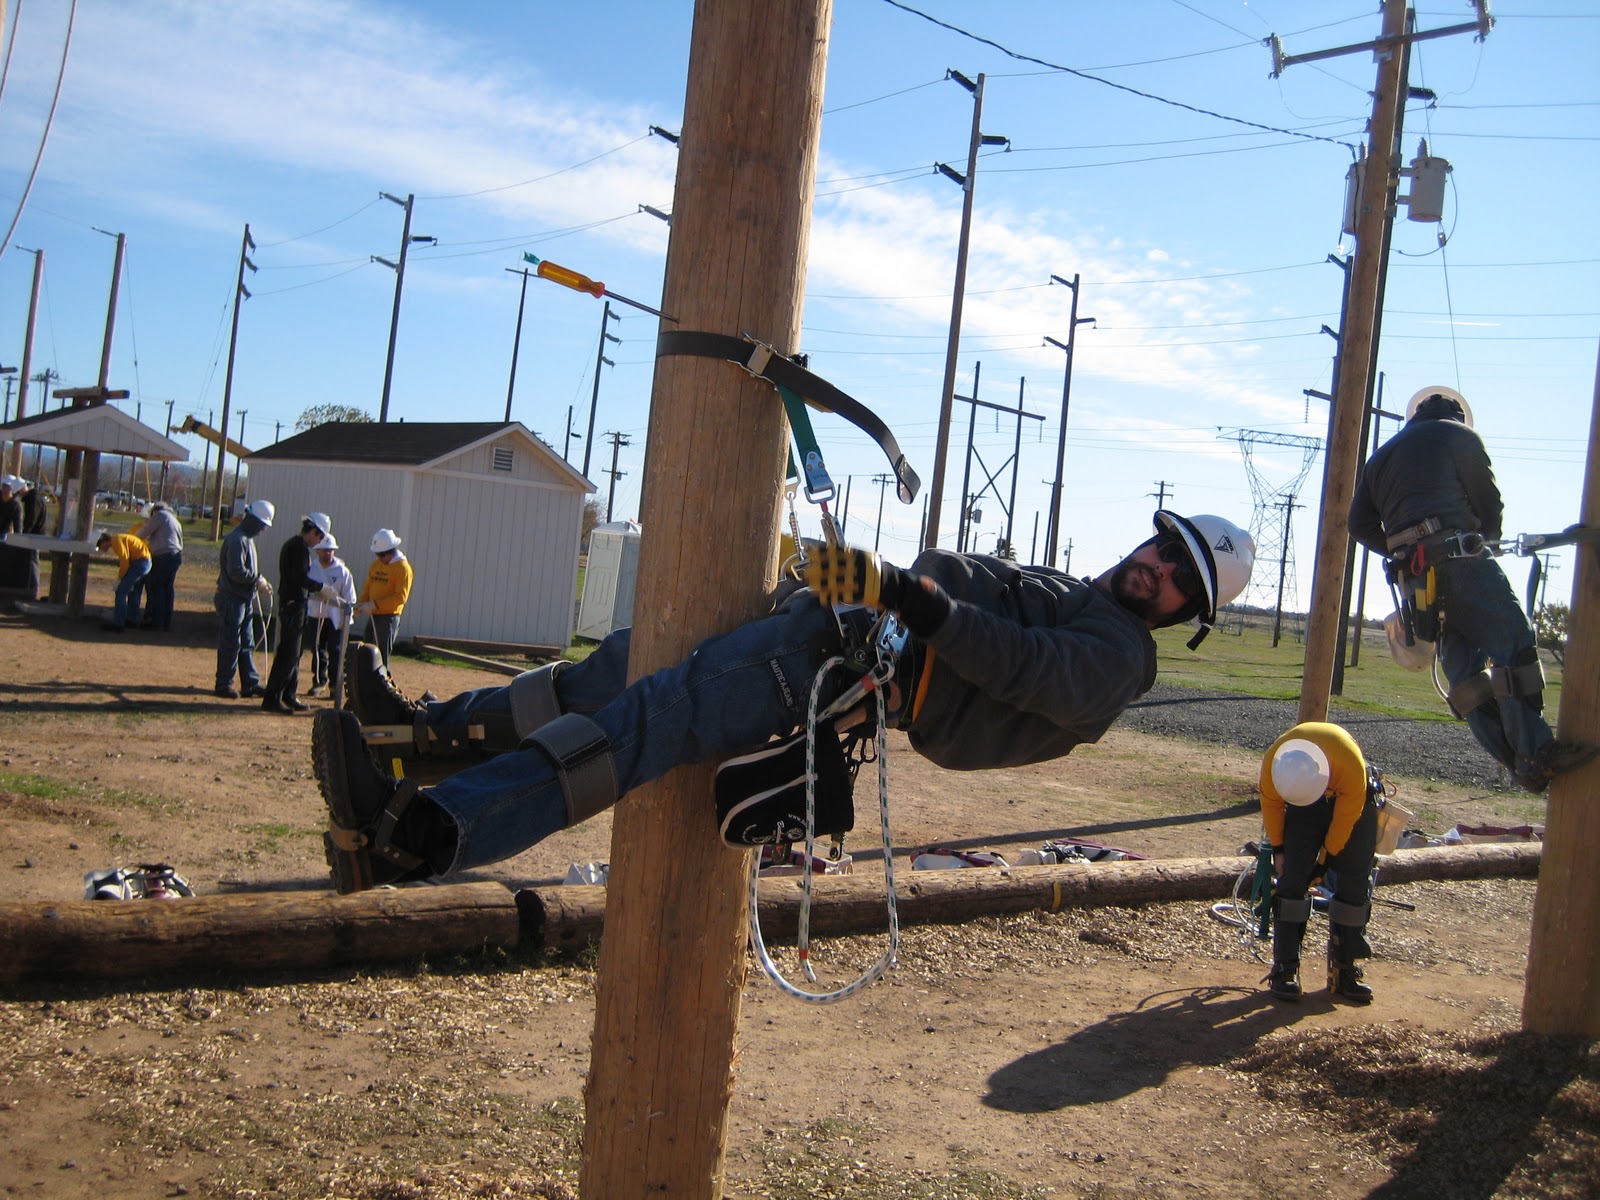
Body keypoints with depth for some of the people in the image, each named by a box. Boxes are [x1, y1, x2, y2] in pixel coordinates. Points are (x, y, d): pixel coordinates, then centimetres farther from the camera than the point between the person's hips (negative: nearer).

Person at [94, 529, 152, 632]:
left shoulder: (116, 540, -10)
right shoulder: (119, 539, 20)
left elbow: (124, 560, -16)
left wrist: (119, 578, -7)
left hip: (139, 563, -10)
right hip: (146, 562, 10)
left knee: (121, 591, -8)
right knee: (134, 592, 23)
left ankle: (118, 623, -8)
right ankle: (132, 619, 33)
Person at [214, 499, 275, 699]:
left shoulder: (247, 538, 14)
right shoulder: (237, 539, -17)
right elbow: (236, 571, -24)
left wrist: (259, 581, 6)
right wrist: (257, 579, -14)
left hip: (245, 598, 10)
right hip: (233, 598, -10)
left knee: (246, 644, 12)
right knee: (230, 643, -2)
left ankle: (250, 683, 17)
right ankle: (224, 684, 6)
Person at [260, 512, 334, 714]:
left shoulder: (291, 544, 17)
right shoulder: (301, 548, -14)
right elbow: (301, 578, -23)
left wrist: (313, 593, 21)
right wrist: (321, 587, -14)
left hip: (288, 603, 10)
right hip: (294, 605, -10)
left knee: (293, 653, 14)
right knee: (288, 654, -8)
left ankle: (289, 696, 20)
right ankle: (271, 698, -6)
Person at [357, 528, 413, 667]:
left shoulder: (403, 568, -11)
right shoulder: (376, 564, 12)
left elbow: (401, 597, -17)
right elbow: (368, 586, 17)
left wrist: (376, 604, -21)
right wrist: (362, 603, -2)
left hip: (389, 617, -7)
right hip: (374, 615, 7)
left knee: (382, 654, -8)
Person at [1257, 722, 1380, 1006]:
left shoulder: (1351, 766, -40)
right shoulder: (1273, 762, -33)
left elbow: (1345, 818, -22)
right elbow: (1271, 805, -12)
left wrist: (1326, 858, -14)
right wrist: (1278, 849, -4)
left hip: (1352, 799, -1)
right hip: (1300, 794, 1)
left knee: (1354, 882, -6)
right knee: (1293, 879, -11)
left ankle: (1343, 972, 3)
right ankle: (1284, 969, -7)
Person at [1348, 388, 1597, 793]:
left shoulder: (1381, 456, 28)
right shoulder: (1459, 434, 13)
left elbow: (1360, 524, 19)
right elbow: (1489, 501, 10)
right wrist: (1488, 538, 27)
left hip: (1413, 573, 6)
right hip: (1457, 554, -6)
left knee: (1462, 664, 4)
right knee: (1515, 643, -9)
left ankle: (1515, 758, -1)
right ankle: (1536, 752, -19)